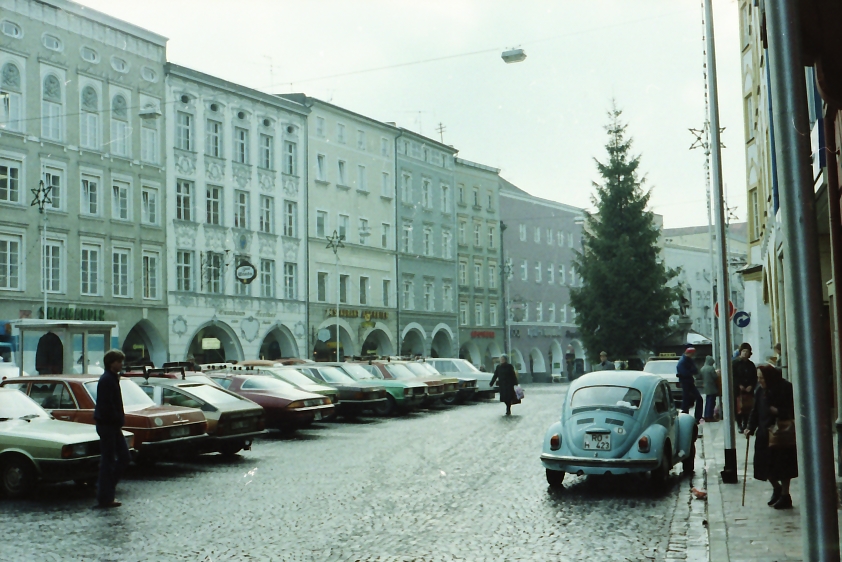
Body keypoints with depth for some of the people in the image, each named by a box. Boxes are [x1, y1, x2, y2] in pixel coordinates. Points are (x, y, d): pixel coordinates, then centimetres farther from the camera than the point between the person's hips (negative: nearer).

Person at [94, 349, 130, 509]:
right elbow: (106, 406, -22)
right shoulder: (106, 380, -15)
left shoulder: (112, 379, 16)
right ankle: (104, 498, 3)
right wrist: (118, 420, -16)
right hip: (107, 425, -10)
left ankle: (105, 486, 20)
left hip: (113, 425, 10)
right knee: (108, 461, -4)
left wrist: (119, 420, 11)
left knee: (124, 457, 12)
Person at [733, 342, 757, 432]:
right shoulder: (735, 363, -1)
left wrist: (751, 386, -7)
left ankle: (746, 425, 9)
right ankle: (740, 425, 2)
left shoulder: (751, 365, 11)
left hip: (749, 390, 4)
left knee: (748, 408, 2)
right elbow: (733, 376, -7)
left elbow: (755, 378, 9)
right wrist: (740, 385, -15)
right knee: (739, 408, -6)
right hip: (738, 390, -4)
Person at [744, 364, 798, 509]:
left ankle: (785, 495, 18)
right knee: (764, 464, 5)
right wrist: (750, 428, -4)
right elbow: (756, 411, 7)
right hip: (764, 434, 5)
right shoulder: (760, 391, 5)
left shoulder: (786, 389, -12)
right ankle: (776, 488, 32)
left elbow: (792, 410, -11)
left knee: (782, 464, 2)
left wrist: (778, 411, -24)